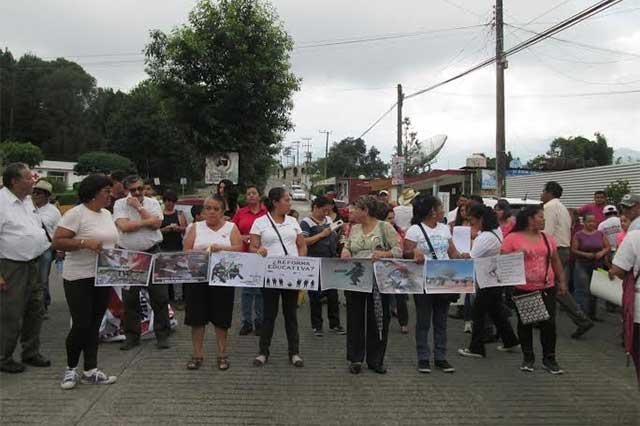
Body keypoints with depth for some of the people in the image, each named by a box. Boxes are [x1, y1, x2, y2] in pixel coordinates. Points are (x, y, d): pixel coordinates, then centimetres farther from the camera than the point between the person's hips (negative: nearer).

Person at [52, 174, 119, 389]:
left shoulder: (107, 214, 11)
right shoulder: (76, 214, -11)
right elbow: (57, 242, -16)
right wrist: (85, 243, -26)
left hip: (103, 278, 7)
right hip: (79, 278, -7)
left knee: (94, 325, 10)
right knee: (81, 325, -4)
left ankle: (90, 371, 17)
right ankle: (71, 368, 17)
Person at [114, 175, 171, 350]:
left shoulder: (153, 203, 5)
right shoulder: (120, 204, 2)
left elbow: (156, 224, -11)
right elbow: (124, 226, -13)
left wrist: (139, 207, -9)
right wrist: (148, 221, -12)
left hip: (152, 253, 0)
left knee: (160, 296, 1)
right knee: (129, 299, 7)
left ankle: (162, 334, 12)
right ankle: (132, 335, 20)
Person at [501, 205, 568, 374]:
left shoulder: (547, 237, 9)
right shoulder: (512, 238, -6)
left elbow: (556, 261, 16)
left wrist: (562, 281, 15)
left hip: (547, 288, 4)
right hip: (523, 290, -3)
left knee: (549, 323, 3)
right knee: (525, 324, 8)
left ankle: (549, 359, 16)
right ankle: (528, 357, 23)